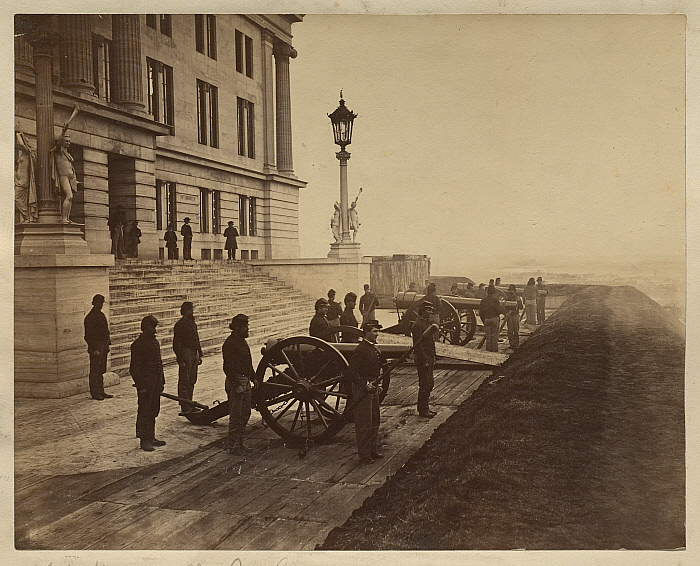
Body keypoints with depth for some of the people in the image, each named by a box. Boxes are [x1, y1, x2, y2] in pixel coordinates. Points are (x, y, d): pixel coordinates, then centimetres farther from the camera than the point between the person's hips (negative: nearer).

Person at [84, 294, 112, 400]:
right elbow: (88, 336, -14)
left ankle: (101, 392, 18)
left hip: (103, 346, 8)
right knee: (95, 371, -2)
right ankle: (95, 393, 3)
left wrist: (107, 345, 17)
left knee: (101, 371, 12)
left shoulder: (101, 315, 15)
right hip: (96, 347, -8)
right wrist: (94, 349, -18)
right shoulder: (90, 317, -11)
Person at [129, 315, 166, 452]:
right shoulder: (138, 344, -13)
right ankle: (144, 440, 5)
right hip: (146, 383, -8)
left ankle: (151, 437, 22)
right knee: (144, 412, -2)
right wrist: (140, 386, -18)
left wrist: (162, 381, 18)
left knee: (154, 411, 13)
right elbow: (134, 368, -14)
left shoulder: (155, 342, 13)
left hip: (156, 383, 8)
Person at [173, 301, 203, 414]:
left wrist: (200, 355, 18)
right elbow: (176, 344, -14)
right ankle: (185, 408, -1)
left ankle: (189, 405, 21)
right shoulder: (180, 324, -10)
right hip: (185, 355, -8)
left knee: (192, 381, 13)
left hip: (194, 355, 8)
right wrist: (180, 360, -18)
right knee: (184, 382, -4)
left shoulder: (193, 323, 16)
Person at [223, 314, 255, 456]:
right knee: (236, 416, -4)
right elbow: (228, 367, -21)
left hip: (245, 382, 10)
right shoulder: (230, 344, -16)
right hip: (236, 382, -10)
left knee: (245, 414, 15)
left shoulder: (242, 341, 14)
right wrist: (236, 386, -23)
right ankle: (233, 446, 4)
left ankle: (240, 443, 25)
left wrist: (254, 378, 18)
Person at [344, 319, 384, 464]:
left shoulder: (374, 348, 11)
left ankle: (373, 450, 28)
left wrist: (376, 384, 13)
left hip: (372, 387, 9)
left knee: (374, 421, 16)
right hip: (362, 388, -9)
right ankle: (364, 454, 6)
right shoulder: (361, 349, -18)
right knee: (364, 422, -3)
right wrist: (365, 385, -25)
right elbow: (351, 372, -23)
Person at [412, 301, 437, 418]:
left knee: (430, 383, 15)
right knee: (425, 385, -4)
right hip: (423, 359, -10)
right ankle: (423, 410, 4)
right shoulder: (418, 325, -17)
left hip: (429, 358, 10)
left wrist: (433, 359, 19)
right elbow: (418, 345, -20)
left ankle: (424, 407, 25)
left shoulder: (427, 323, 15)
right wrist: (424, 361, -21)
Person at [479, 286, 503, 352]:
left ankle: (488, 351, 11)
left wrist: (483, 321, 15)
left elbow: (480, 313, 5)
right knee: (495, 336, 4)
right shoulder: (496, 300, -7)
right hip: (495, 319, -3)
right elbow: (498, 311, -13)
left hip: (486, 320, 3)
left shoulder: (483, 301, 4)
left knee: (488, 337, 10)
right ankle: (494, 350, 5)